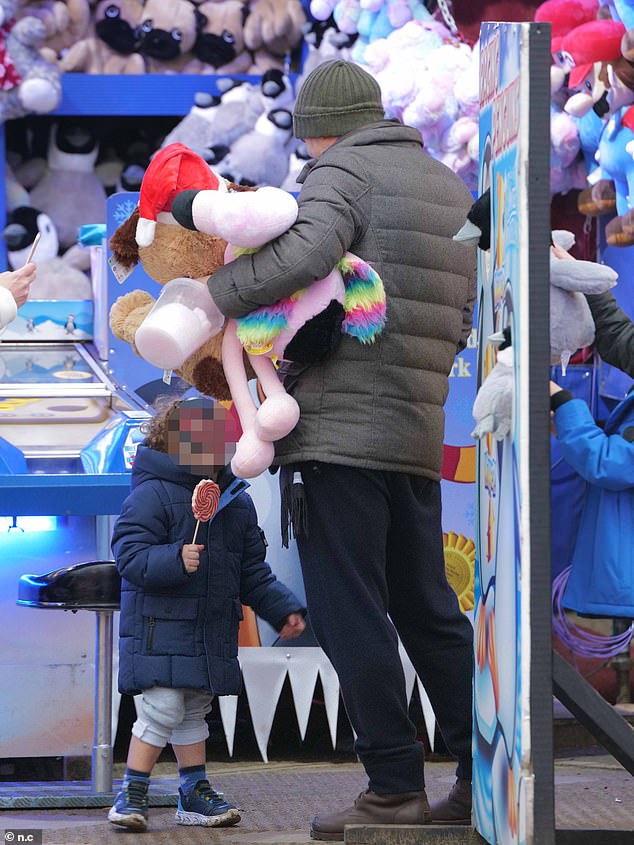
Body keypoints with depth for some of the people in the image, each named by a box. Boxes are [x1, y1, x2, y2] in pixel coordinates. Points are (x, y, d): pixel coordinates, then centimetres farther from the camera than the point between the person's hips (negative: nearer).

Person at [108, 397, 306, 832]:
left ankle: (196, 795, 22)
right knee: (164, 708, -12)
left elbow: (253, 573, 17)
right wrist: (175, 560, -32)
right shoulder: (152, 495, -11)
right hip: (159, 624, -7)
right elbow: (131, 555, -18)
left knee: (194, 713, 15)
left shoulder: (237, 502, 11)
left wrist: (283, 609, 10)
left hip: (213, 630, 7)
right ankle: (132, 796, -3)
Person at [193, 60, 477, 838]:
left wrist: (204, 301, -18)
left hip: (338, 431, -8)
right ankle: (484, 776, 12)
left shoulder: (340, 176, -5)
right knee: (427, 608, 14)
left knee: (350, 613, -4)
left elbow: (304, 254, -26)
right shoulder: (451, 192, 18)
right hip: (416, 434, 8)